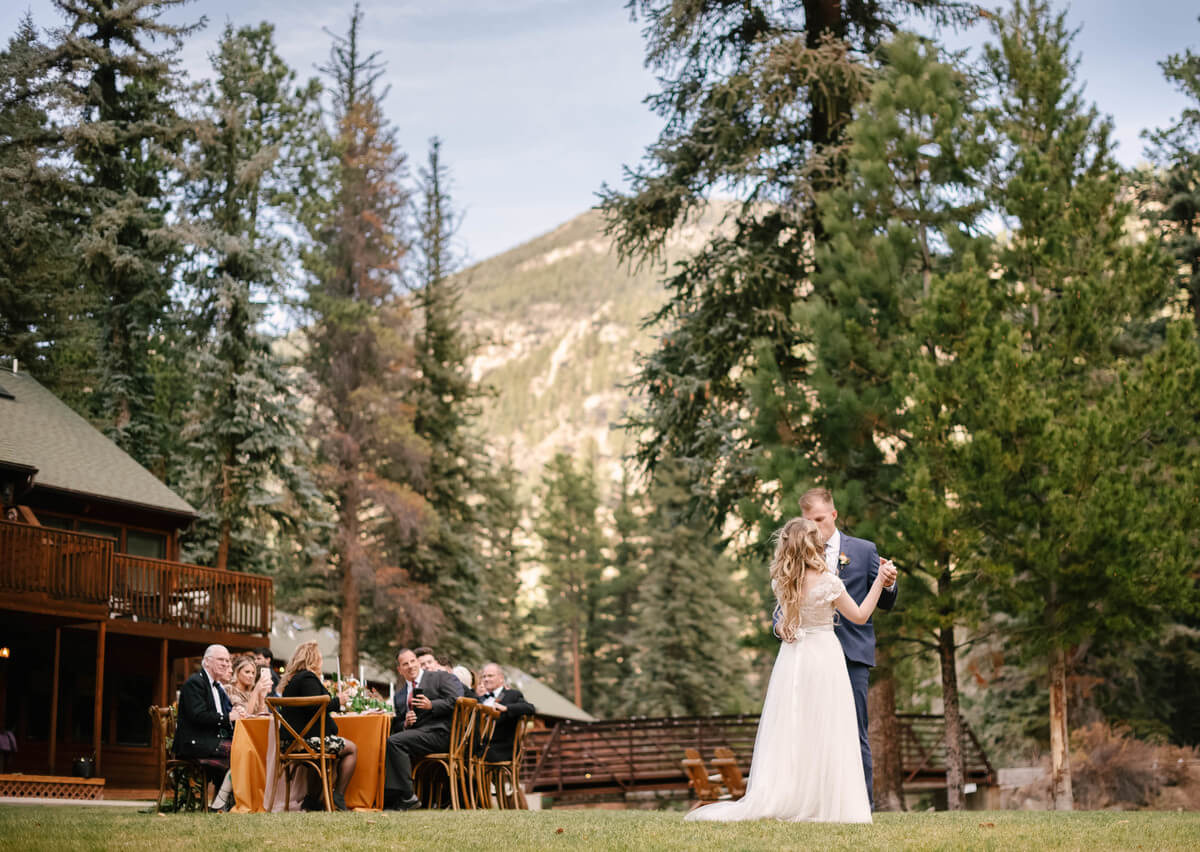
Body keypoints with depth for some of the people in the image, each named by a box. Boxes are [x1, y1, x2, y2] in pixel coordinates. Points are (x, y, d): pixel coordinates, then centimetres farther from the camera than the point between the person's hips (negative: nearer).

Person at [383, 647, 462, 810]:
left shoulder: (440, 678, 8)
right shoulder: (399, 694, 24)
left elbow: (456, 701, -4)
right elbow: (397, 726, 22)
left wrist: (431, 706, -14)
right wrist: (405, 723, -1)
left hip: (439, 733, -6)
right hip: (414, 734, 6)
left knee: (394, 741, -27)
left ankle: (407, 797, -25)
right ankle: (388, 797, -21)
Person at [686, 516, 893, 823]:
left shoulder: (781, 582, 1)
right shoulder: (827, 581, -13)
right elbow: (860, 616, -2)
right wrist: (880, 580, 5)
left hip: (792, 660, 4)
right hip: (824, 656, -4)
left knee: (788, 733, 7)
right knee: (824, 735, 0)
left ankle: (770, 801, 2)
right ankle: (820, 804, 1)